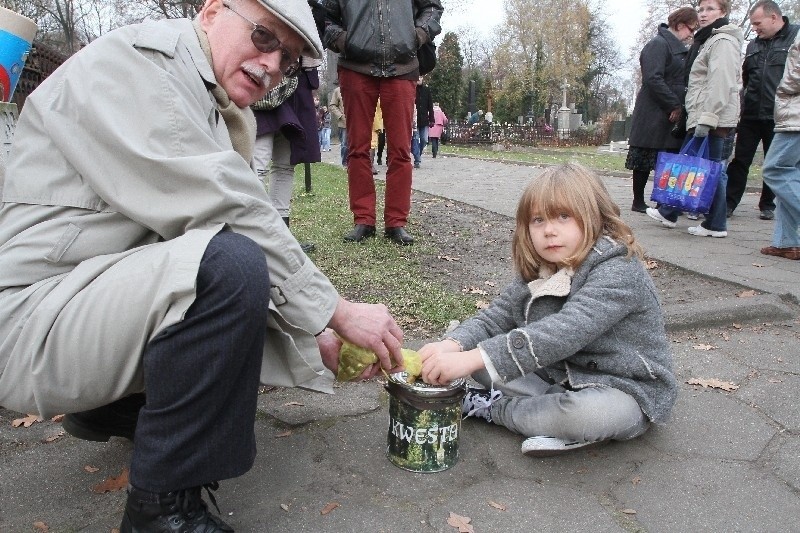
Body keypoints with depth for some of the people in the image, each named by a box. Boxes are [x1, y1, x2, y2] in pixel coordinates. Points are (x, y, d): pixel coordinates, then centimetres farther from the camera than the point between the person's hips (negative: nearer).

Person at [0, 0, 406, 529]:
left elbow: (241, 223, 6)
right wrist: (337, 311, -19)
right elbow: (227, 213, -25)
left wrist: (319, 334, -4)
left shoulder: (222, 115, 13)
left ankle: (112, 406, 18)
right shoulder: (135, 62, -14)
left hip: (107, 296, 9)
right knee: (231, 262, -32)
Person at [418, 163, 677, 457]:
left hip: (623, 391, -5)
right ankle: (557, 414, -12)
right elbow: (495, 316, -7)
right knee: (464, 343, -3)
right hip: (560, 378, 6)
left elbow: (563, 333, -38)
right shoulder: (540, 271, 0)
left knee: (593, 412, -41)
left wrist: (473, 358, -47)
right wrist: (453, 345, -30)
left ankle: (492, 408, -15)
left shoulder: (618, 271, -24)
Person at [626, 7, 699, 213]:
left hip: (672, 116, 9)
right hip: (653, 116, -9)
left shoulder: (678, 48, 20)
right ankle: (638, 202, 7)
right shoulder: (658, 44, -8)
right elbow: (653, 79, -19)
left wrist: (679, 107, 8)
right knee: (645, 159, -1)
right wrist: (674, 105, -18)